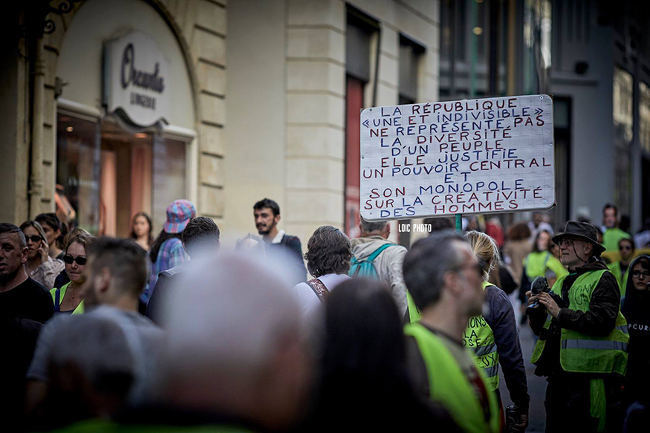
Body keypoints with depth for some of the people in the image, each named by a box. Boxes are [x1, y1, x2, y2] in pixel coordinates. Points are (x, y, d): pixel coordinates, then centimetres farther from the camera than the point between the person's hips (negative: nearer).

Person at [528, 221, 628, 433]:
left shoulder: (603, 280, -4)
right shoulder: (561, 283, 21)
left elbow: (602, 322, -20)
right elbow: (544, 330, 21)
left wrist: (560, 313, -19)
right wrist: (536, 312, 0)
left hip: (591, 377, -8)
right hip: (559, 375, 8)